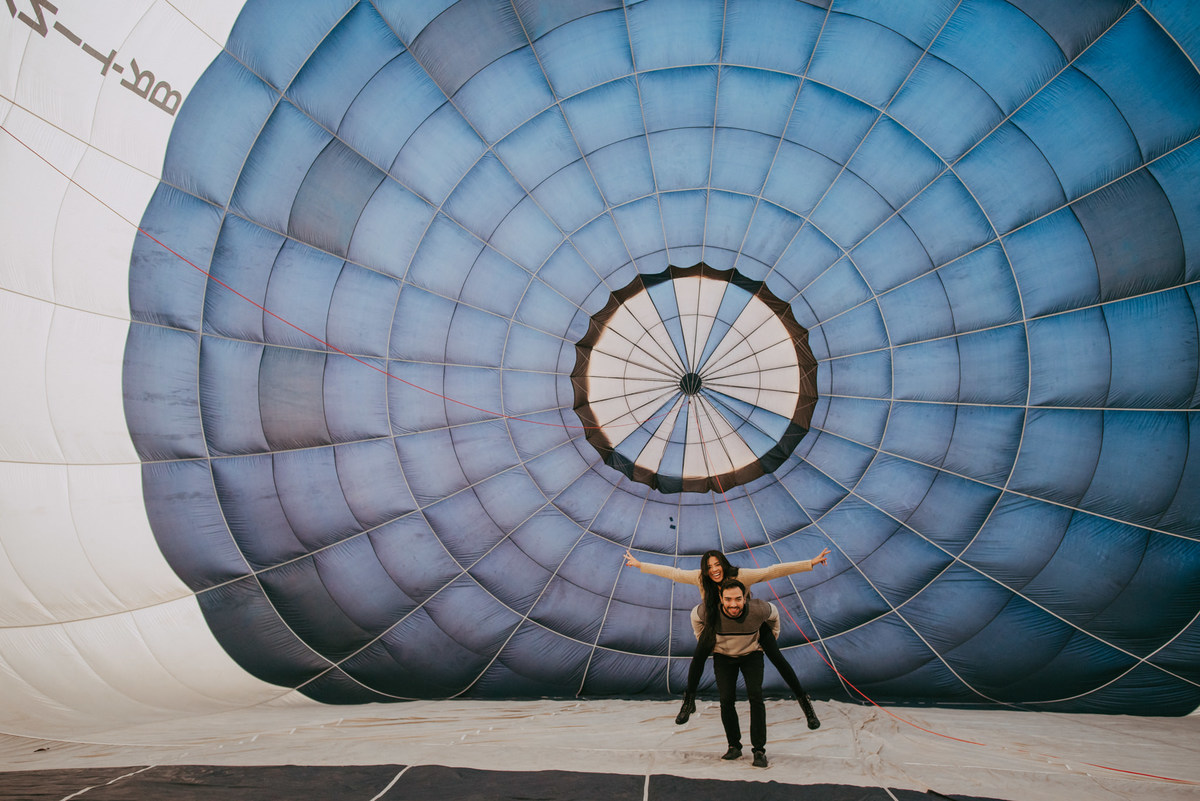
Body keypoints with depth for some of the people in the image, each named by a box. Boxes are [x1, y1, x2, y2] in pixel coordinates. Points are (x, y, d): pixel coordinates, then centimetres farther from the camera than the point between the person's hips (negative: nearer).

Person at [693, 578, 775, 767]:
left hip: (752, 654, -1)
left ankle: (759, 750, -7)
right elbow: (695, 615, -4)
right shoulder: (709, 612, -32)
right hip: (723, 655, 1)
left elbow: (774, 613, -5)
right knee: (727, 700, -7)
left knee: (755, 696, -15)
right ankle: (734, 746, 11)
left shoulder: (758, 609, -33)